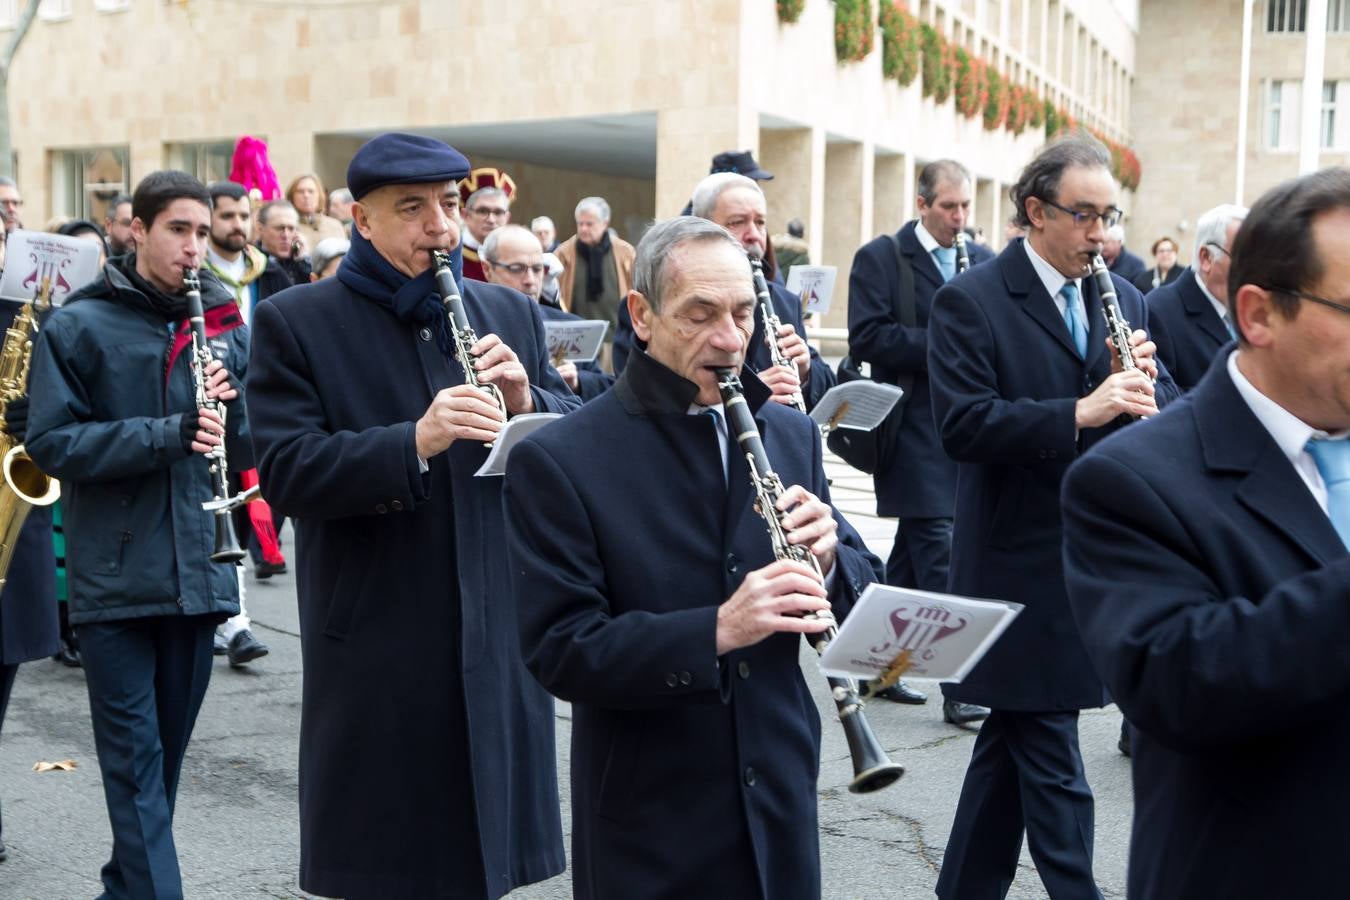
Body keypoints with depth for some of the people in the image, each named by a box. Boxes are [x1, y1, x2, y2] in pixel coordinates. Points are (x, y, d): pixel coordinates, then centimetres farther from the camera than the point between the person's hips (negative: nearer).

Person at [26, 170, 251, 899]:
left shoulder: (224, 323, 7)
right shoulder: (78, 327, -3)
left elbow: (249, 446, 8)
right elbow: (52, 444, -10)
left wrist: (230, 403, -14)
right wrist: (167, 434, -21)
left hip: (197, 572, 4)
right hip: (114, 578, -4)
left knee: (166, 750, 15)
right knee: (133, 756, -1)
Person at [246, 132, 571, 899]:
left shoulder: (512, 315, 9)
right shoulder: (294, 324, -3)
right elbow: (286, 474, -14)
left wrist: (528, 403, -15)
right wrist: (414, 443, -28)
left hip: (499, 640, 4)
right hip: (374, 651, -3)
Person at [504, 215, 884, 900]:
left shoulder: (791, 436, 4)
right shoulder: (557, 461, -11)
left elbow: (865, 590, 7)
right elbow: (559, 651, -17)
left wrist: (827, 560, -15)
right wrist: (716, 630, -29)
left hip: (780, 802, 4)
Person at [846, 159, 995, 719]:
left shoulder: (984, 262, 12)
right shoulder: (880, 258, -3)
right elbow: (866, 337, -13)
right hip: (915, 431, -6)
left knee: (914, 551, 14)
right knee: (939, 557, -10)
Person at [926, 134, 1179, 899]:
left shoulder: (1125, 299, 10)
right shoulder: (970, 301, -9)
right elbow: (963, 425, -20)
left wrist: (1143, 387, -16)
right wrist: (1079, 412, -29)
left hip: (1104, 558, 6)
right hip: (1024, 563, -6)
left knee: (1016, 738, 16)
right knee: (1049, 758, 1)